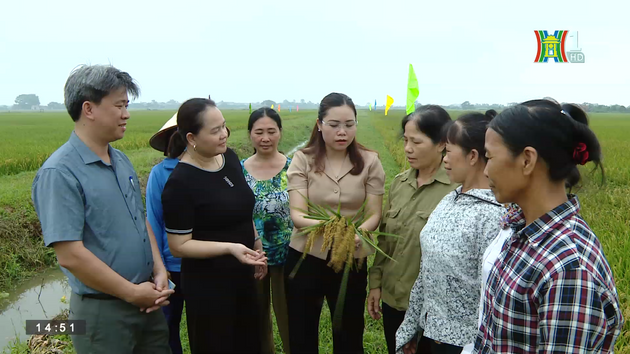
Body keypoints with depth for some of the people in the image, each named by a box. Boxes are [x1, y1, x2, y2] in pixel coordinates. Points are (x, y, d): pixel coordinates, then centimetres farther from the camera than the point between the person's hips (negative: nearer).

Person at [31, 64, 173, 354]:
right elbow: (70, 255, -23)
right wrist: (133, 293, -15)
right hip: (102, 310, -7)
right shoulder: (60, 173, -18)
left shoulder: (121, 161, 6)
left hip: (146, 303, 7)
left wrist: (159, 271, -1)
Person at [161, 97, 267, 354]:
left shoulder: (230, 158, 0)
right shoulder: (180, 183, -21)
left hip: (242, 276, 7)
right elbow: (179, 246, -20)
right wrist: (229, 248, -29)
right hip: (208, 285, -7)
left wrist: (257, 248, 14)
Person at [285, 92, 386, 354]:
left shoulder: (369, 161, -5)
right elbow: (296, 213, -13)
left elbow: (375, 214, -7)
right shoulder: (302, 160, -6)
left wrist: (357, 233, -29)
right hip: (305, 258, 0)